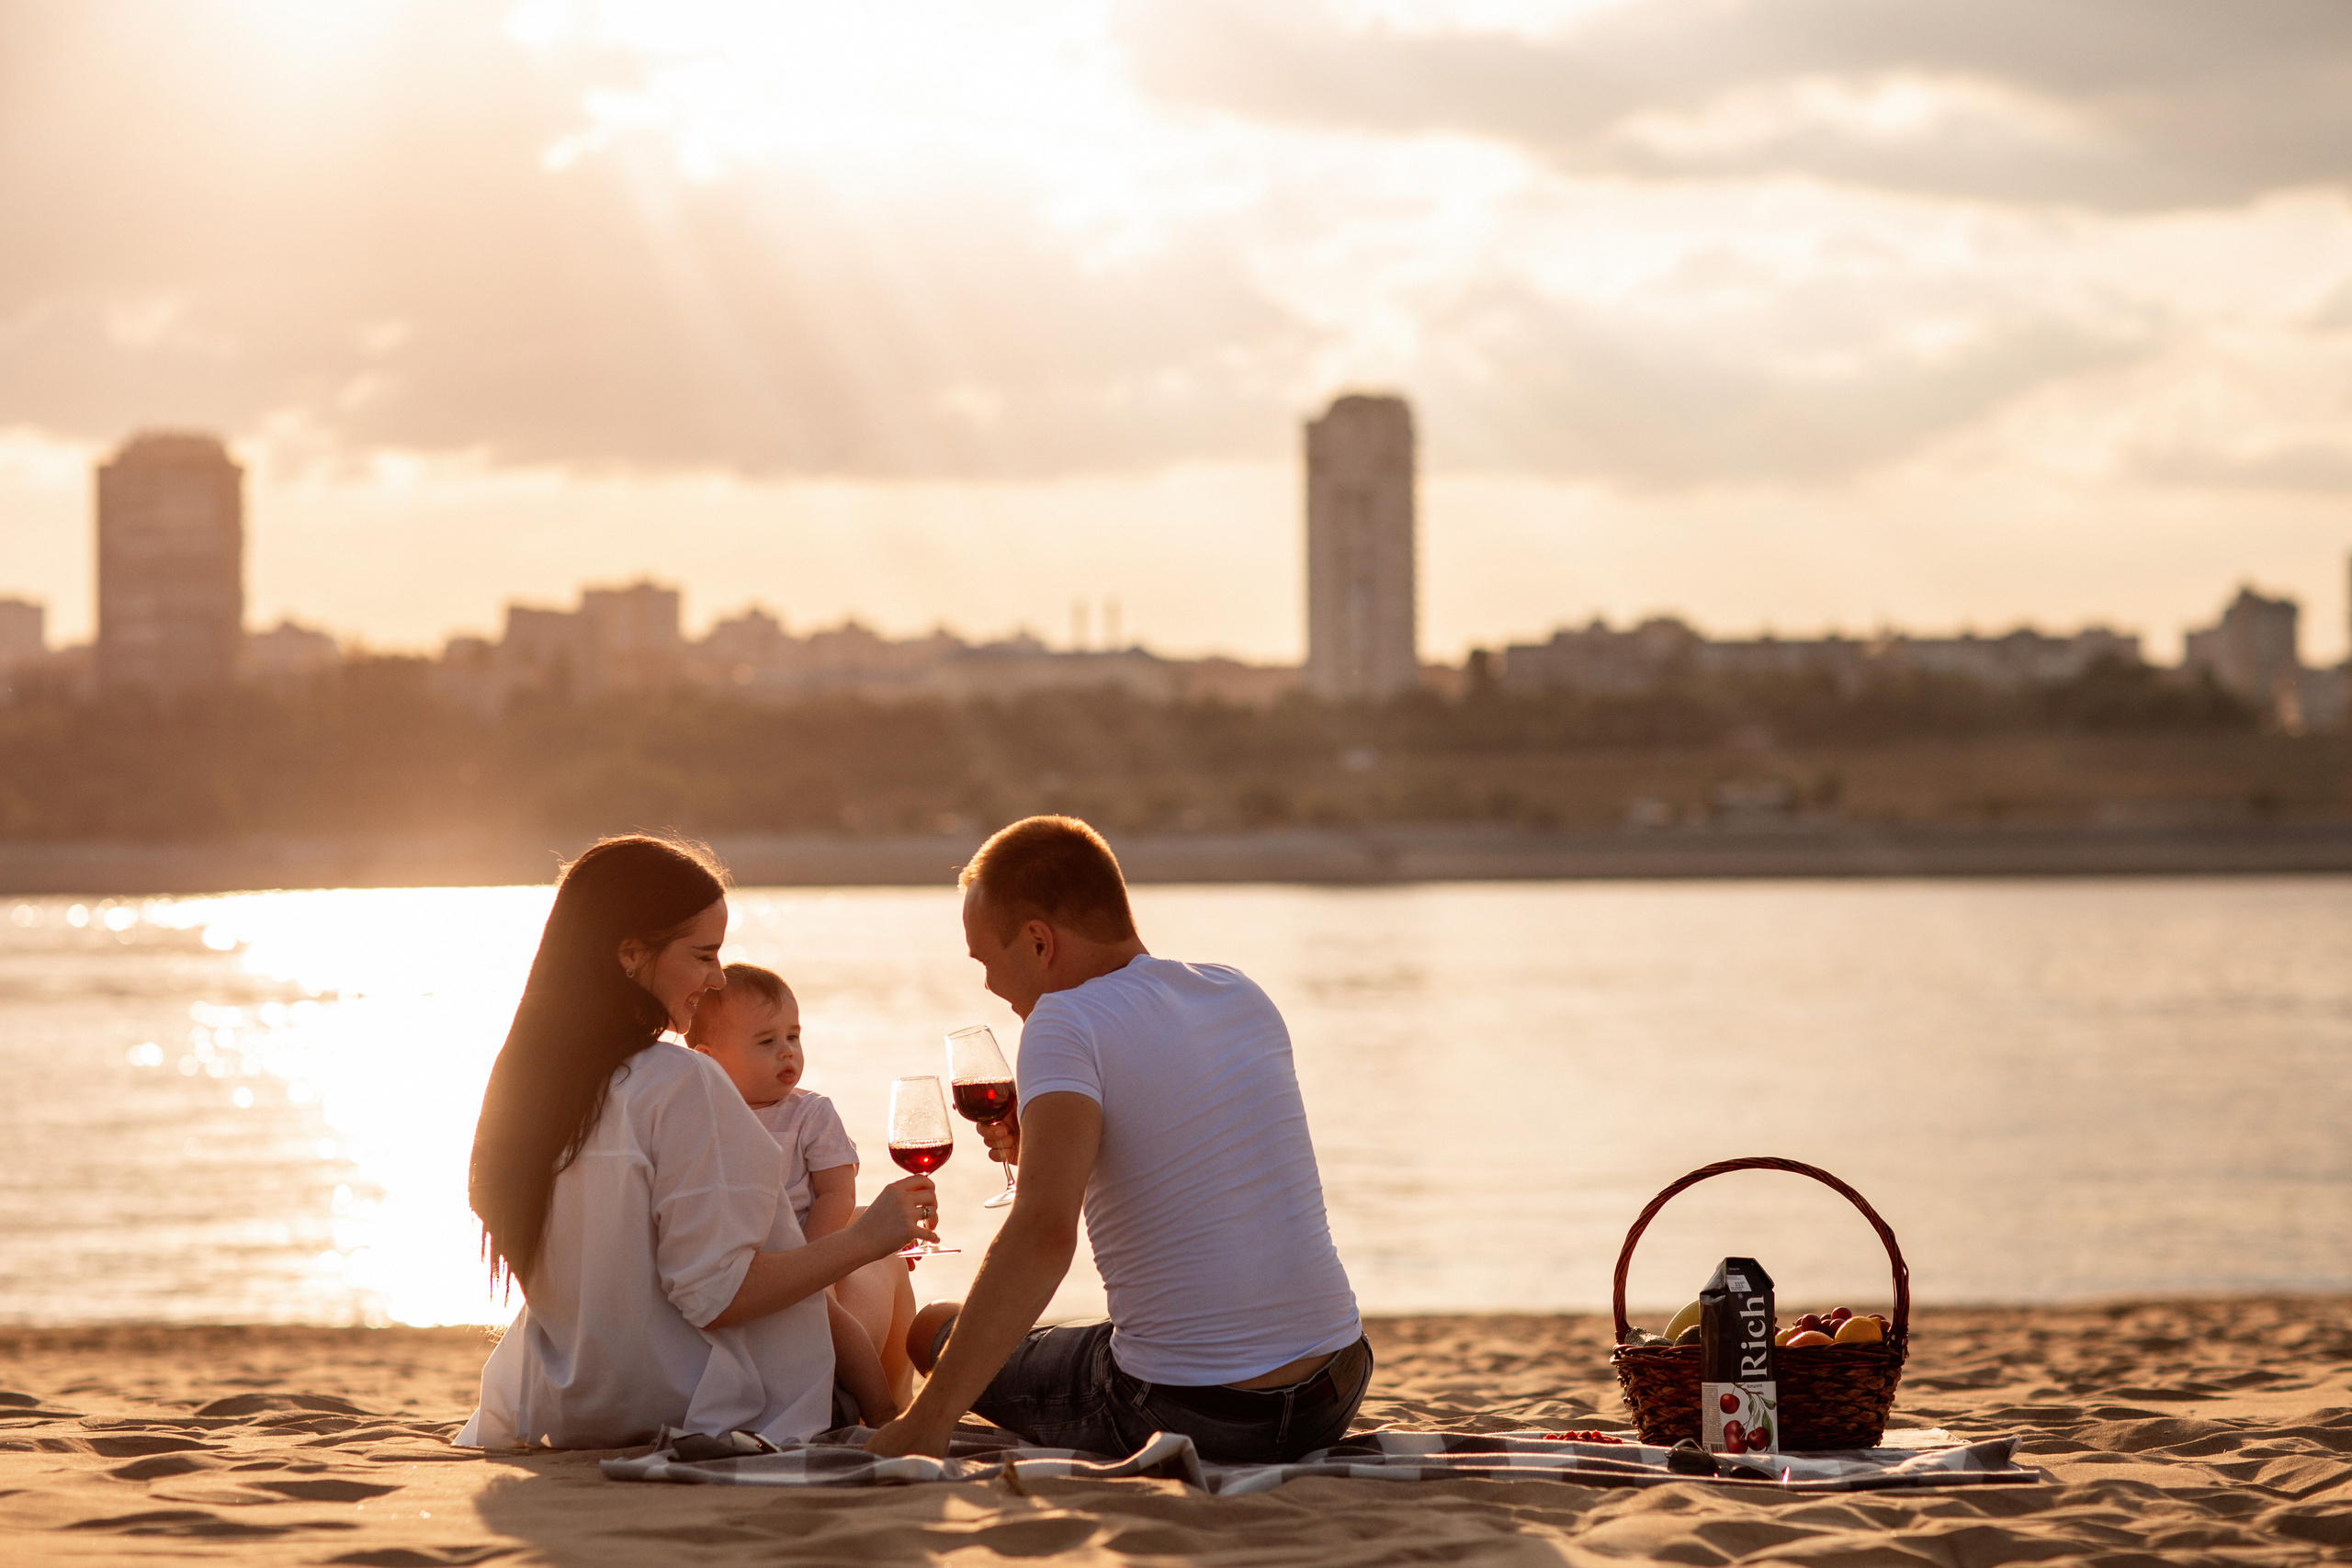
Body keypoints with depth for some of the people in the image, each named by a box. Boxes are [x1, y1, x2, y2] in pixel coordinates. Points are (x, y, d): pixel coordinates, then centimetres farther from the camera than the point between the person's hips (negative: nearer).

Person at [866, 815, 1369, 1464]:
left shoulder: (1066, 1021, -15)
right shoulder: (1241, 996, 8)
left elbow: (1044, 1233, -28)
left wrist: (927, 1419, -29)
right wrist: (1038, 1152, 25)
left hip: (1190, 1410, -7)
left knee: (934, 1330, 17)